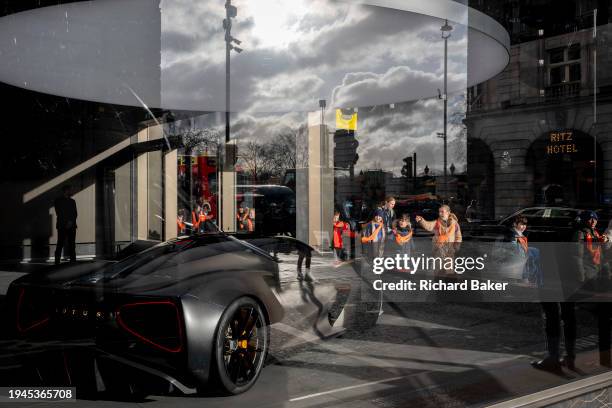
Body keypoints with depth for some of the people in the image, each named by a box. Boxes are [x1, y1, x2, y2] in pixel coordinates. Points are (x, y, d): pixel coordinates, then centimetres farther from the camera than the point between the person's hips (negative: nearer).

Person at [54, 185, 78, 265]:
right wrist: (67, 222, -8)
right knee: (60, 244, -8)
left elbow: (75, 213, 13)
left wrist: (71, 222, -5)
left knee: (72, 244, -1)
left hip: (72, 226, 4)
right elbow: (59, 213, -3)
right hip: (62, 226, -4)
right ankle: (57, 262, -9)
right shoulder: (58, 201, 5)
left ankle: (73, 260, -2)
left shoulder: (72, 201, 20)